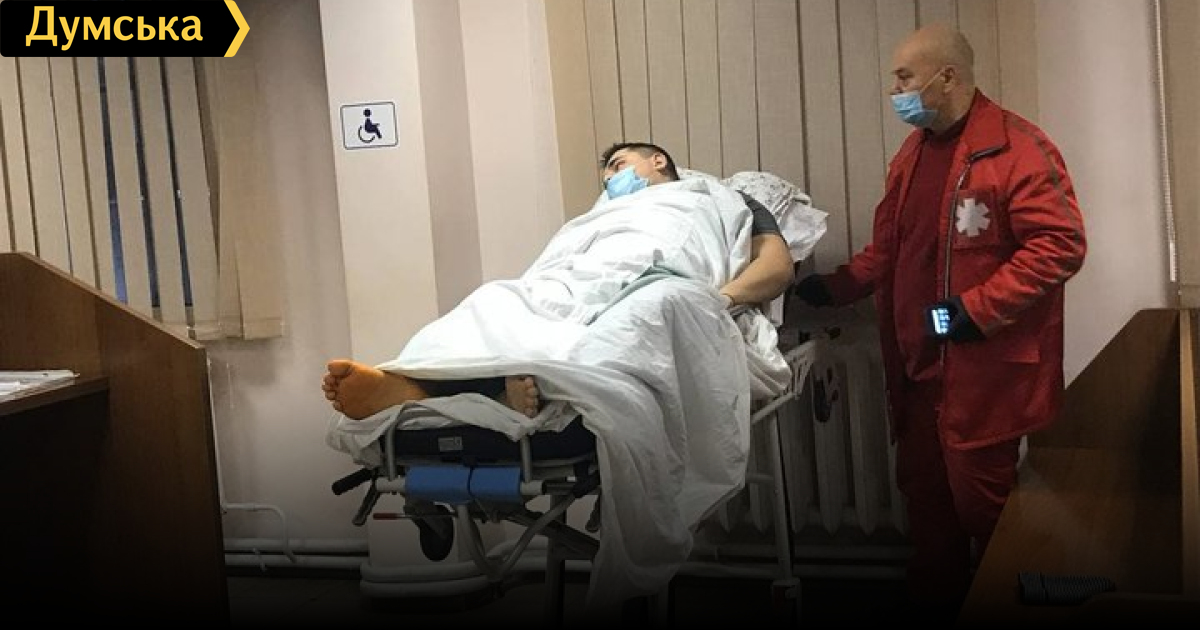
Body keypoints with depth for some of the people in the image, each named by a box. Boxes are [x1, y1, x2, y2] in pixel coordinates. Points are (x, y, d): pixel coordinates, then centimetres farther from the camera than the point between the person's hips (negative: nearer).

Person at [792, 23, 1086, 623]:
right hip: (917, 364, 8)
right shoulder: (911, 154, 13)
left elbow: (1060, 244, -18)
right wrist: (835, 286, 4)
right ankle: (931, 600, 30)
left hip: (984, 367, -8)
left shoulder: (1016, 146, -12)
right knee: (923, 491, 15)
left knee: (981, 500, 2)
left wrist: (978, 308, -21)